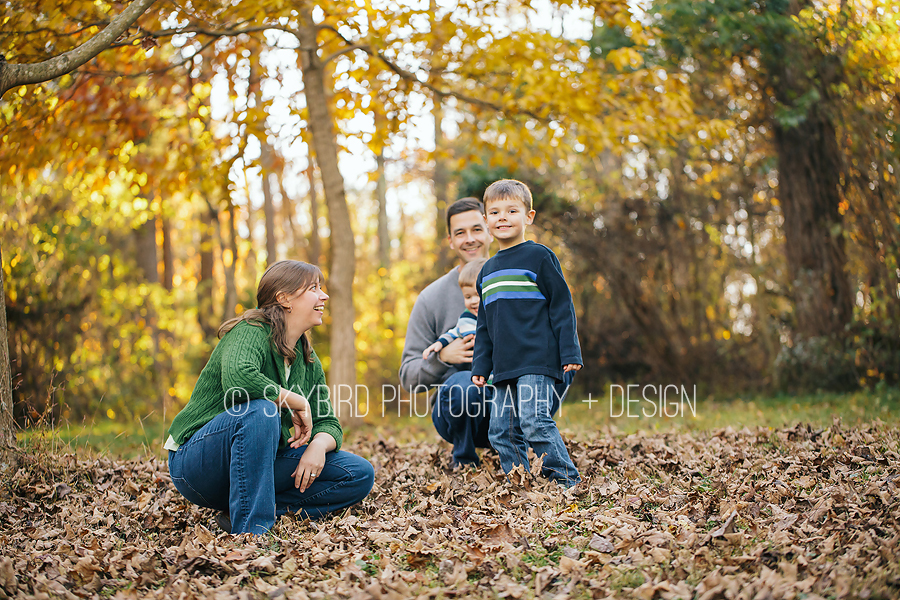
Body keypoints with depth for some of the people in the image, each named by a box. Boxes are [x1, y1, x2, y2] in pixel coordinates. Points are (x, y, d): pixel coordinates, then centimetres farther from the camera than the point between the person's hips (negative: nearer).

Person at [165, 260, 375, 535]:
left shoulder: (308, 361, 8)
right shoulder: (251, 333, -15)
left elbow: (327, 423, 7)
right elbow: (237, 379, -37)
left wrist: (319, 444, -17)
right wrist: (298, 403, -24)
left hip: (259, 461, 7)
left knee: (360, 474, -4)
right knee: (260, 409, -37)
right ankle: (250, 529, -33)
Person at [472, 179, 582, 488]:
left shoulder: (539, 257, -1)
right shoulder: (487, 271, 19)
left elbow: (561, 305, -3)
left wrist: (570, 352, -8)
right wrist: (480, 366, 17)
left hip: (537, 361, -7)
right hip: (504, 368, 7)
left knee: (534, 422, -18)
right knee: (501, 431, 4)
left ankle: (568, 482, -8)